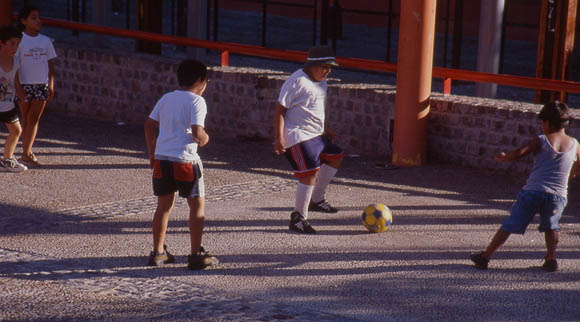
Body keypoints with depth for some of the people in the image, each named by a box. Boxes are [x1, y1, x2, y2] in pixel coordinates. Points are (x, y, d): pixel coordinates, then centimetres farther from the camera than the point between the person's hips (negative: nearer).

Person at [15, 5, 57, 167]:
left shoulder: (45, 41, 6)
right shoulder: (20, 41, -6)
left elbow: (50, 65, 11)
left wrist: (51, 86, 6)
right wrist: (18, 88, -12)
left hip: (41, 85, 3)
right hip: (25, 85, -3)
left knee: (33, 118, 2)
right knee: (26, 118, 5)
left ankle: (26, 153, 7)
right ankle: (27, 152, 11)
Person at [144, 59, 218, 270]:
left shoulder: (166, 98, 13)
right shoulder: (196, 101, -7)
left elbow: (149, 125, 13)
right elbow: (196, 132, -18)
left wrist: (152, 153, 20)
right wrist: (204, 139, 4)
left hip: (161, 158, 6)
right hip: (185, 159, -6)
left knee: (164, 205, 15)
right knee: (197, 205, 5)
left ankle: (158, 252, 20)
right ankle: (196, 255, 4)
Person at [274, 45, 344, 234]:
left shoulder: (321, 81, 12)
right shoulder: (297, 81, -17)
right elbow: (280, 109, -17)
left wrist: (324, 129, 30)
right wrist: (279, 138, -23)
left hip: (315, 134, 10)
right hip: (298, 136, -10)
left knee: (335, 156, 21)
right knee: (311, 171, -19)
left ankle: (316, 200, 33)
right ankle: (298, 218, -10)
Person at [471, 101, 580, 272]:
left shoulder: (541, 141, -3)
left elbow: (518, 154, -12)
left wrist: (502, 157, 7)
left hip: (532, 192, -2)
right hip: (558, 196, 2)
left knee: (509, 226, 5)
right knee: (551, 227, 26)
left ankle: (485, 256, 10)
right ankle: (551, 259, 13)